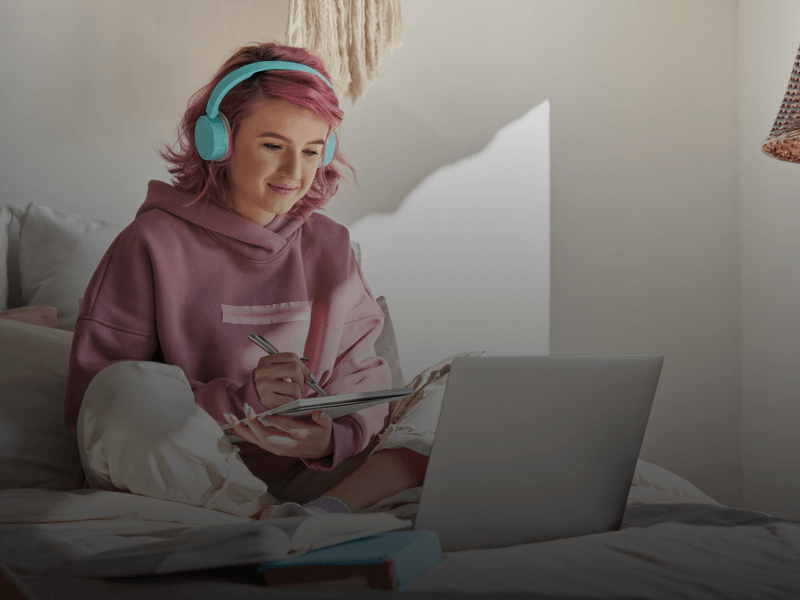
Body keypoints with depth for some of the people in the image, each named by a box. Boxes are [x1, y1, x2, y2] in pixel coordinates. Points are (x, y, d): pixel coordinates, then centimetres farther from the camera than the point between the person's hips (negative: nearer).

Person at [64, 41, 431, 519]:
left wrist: (333, 436, -19)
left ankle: (323, 513, -35)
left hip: (300, 477, 4)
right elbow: (90, 398, -10)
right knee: (128, 384, -33)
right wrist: (238, 398, -22)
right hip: (171, 476, -4)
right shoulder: (154, 243, -4)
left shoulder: (330, 247, 10)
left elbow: (362, 381, 6)